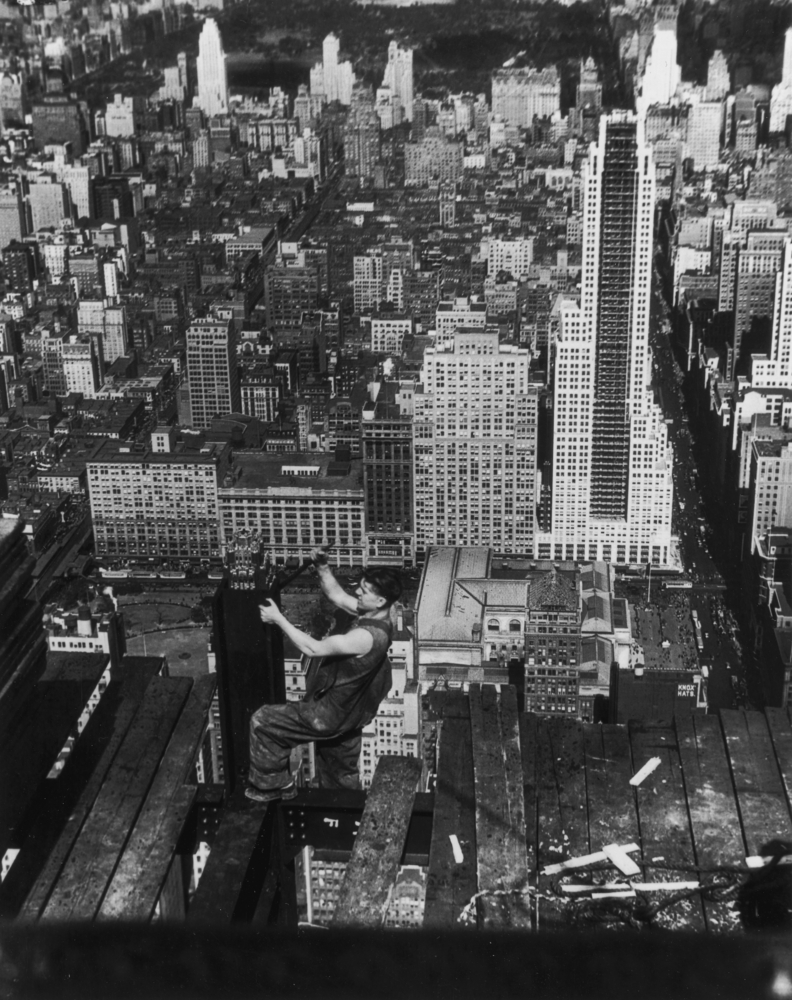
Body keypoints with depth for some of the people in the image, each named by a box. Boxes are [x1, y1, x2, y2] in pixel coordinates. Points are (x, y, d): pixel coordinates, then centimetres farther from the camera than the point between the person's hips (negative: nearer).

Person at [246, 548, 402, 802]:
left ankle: (273, 785, 12)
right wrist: (322, 567, -7)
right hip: (345, 714, 9)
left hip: (331, 715, -9)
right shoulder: (374, 617, -3)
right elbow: (335, 594, 9)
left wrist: (278, 619, -25)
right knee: (341, 776, 23)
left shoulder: (367, 636, -32)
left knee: (263, 721, -1)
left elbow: (313, 648, -31)